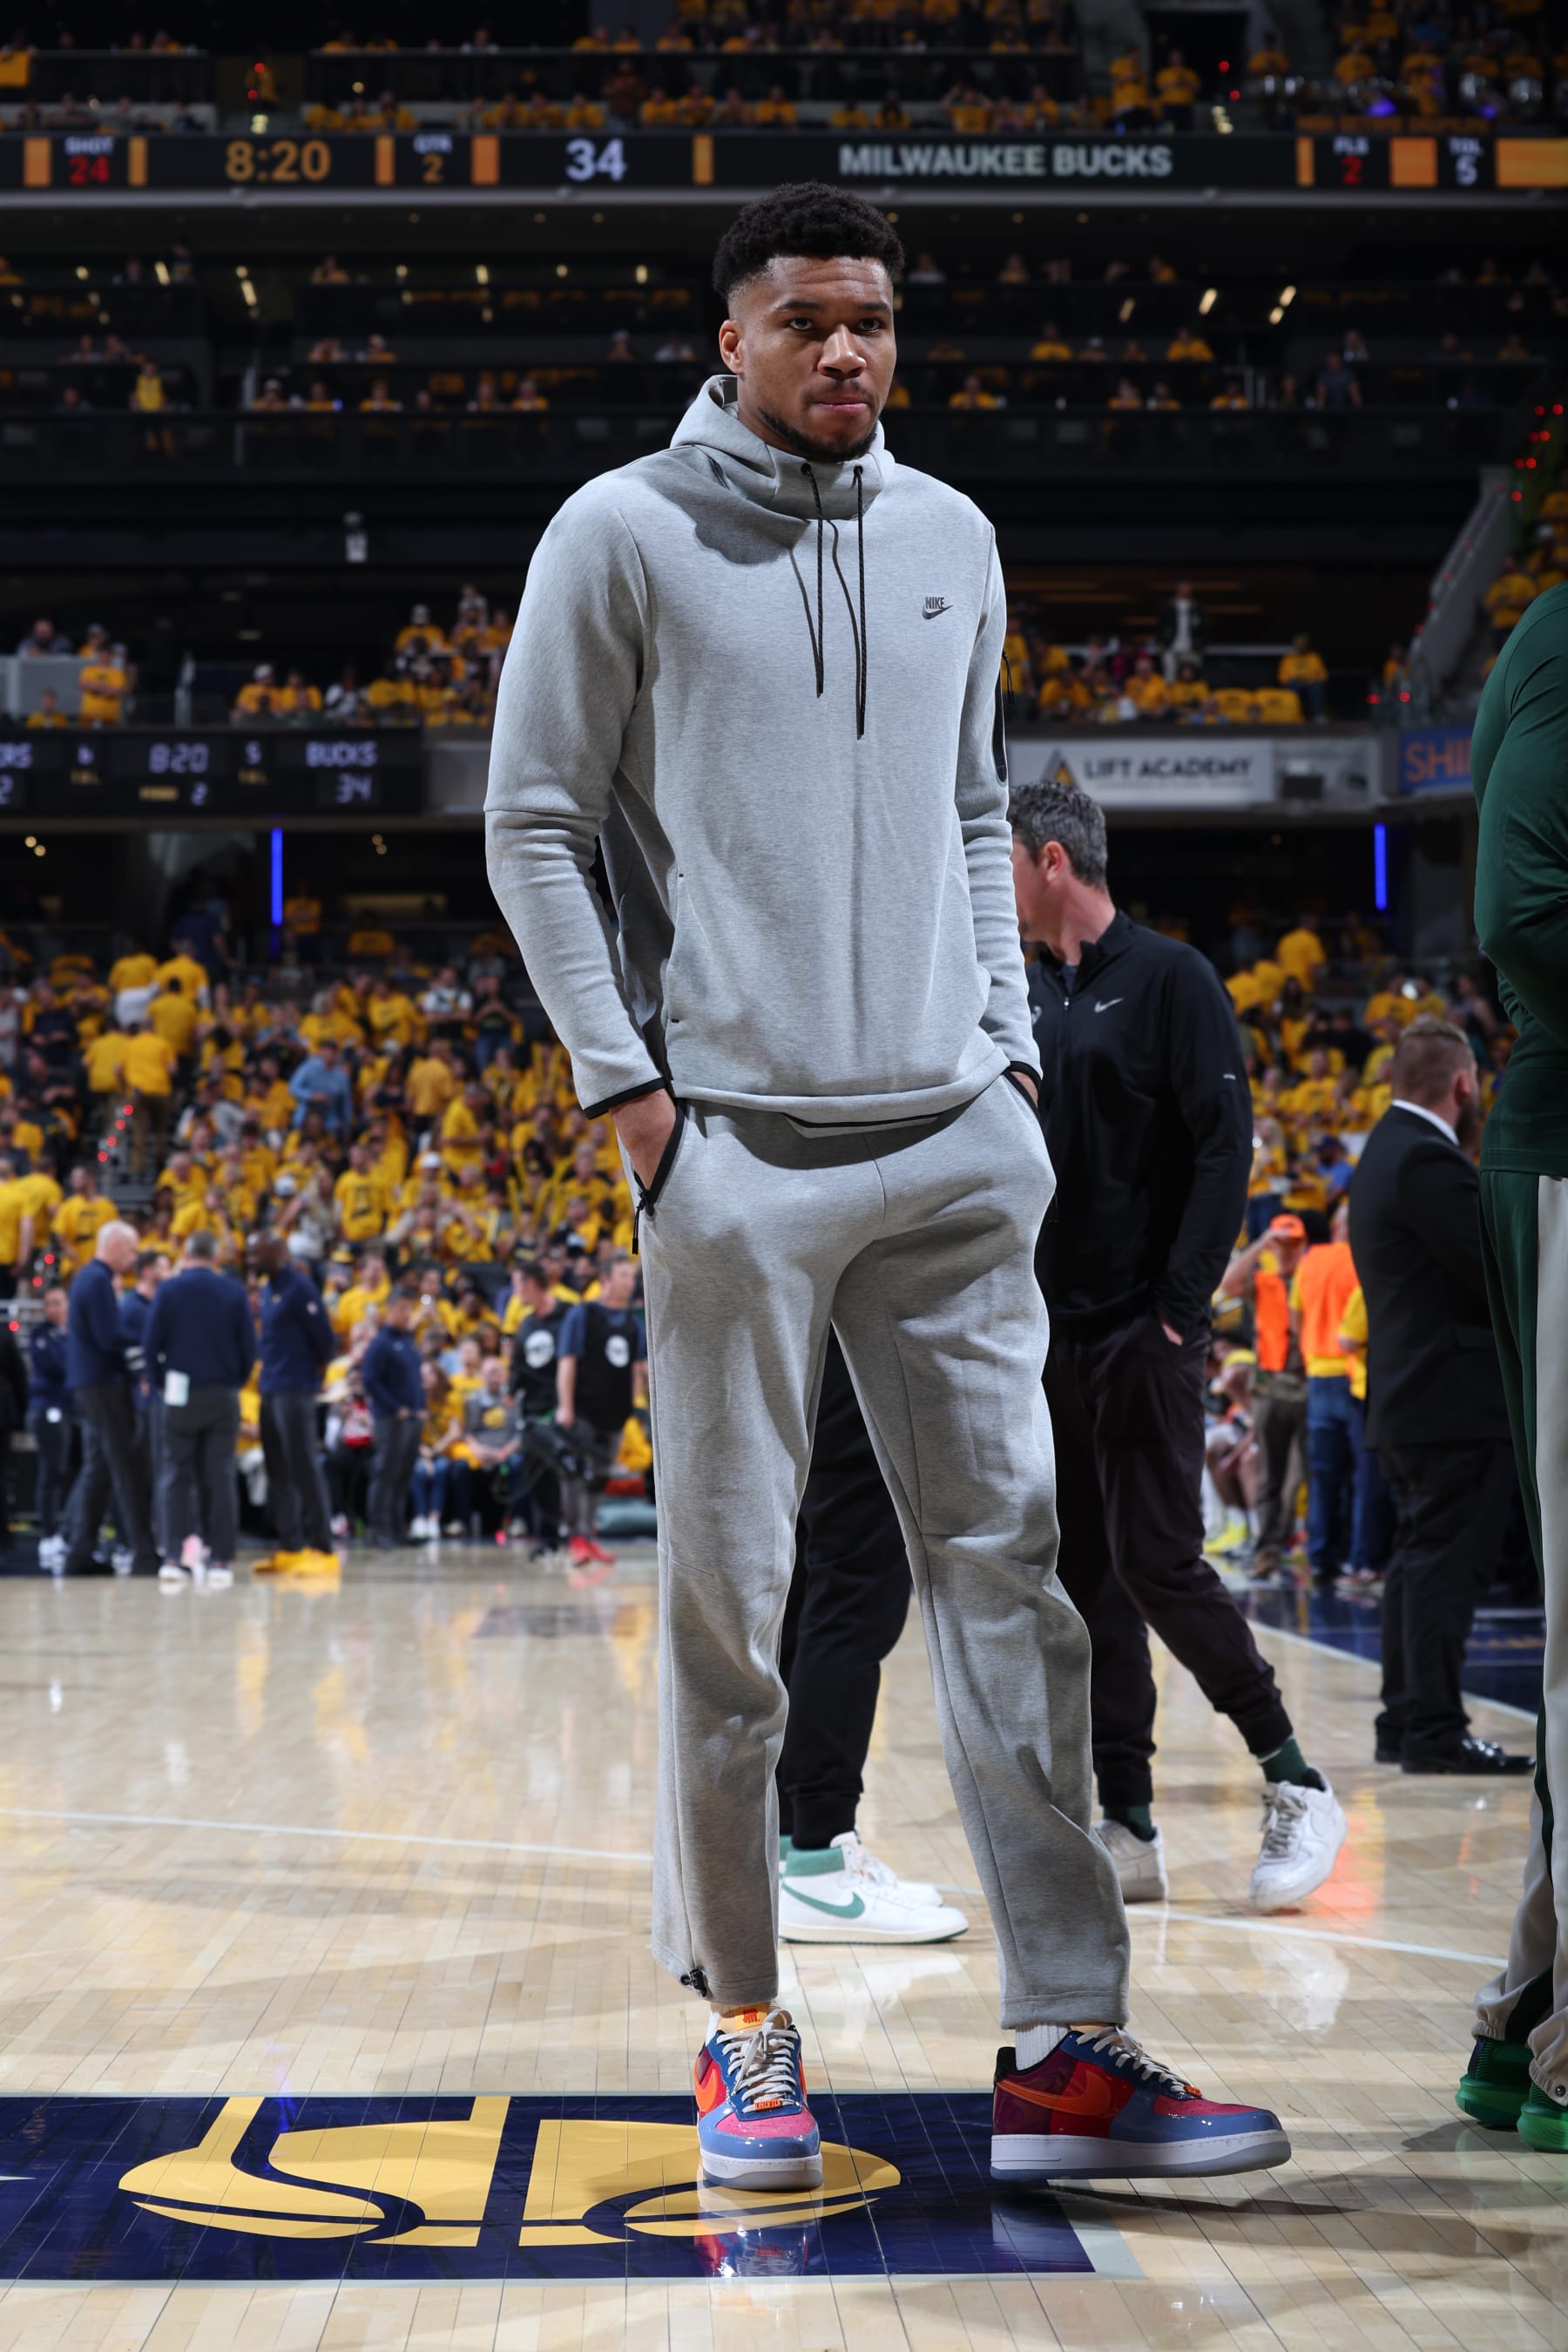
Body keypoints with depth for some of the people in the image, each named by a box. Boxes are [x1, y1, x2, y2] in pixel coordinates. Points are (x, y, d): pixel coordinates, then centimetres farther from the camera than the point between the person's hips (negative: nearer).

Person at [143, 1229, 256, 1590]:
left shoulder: (169, 1289, -2)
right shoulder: (234, 1291, 1)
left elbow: (153, 1343, -3)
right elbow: (249, 1346, 0)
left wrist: (158, 1383, 9)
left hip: (181, 1394, -1)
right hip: (223, 1395, 1)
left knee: (176, 1475, 5)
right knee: (219, 1476, 5)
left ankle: (174, 1557, -6)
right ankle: (220, 1558, 1)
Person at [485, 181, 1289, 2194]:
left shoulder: (951, 537, 15)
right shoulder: (623, 535, 1)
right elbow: (533, 824, 1)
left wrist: (1008, 1043, 11)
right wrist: (628, 1086, -6)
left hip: (958, 1144, 4)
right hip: (735, 1142, -4)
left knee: (1009, 1572, 0)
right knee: (726, 1607, 0)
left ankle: (1063, 2047, 3)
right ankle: (741, 2026, 16)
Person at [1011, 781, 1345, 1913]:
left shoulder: (1169, 978, -5)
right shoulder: (1038, 1005, 16)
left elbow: (1224, 1150, -12)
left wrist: (1180, 1306, -17)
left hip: (1141, 1339, -7)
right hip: (1052, 1341, 7)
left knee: (1159, 1564, -11)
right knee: (1085, 1579, 5)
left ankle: (1297, 1785, 3)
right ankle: (1128, 1829, 9)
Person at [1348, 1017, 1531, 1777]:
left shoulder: (1387, 1152, 16)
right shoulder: (1430, 1160, -17)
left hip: (1407, 1395, 11)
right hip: (1456, 1400, -11)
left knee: (1421, 1559, 14)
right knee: (1448, 1561, -8)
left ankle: (1403, 1719, 18)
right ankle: (1434, 1728, -7)